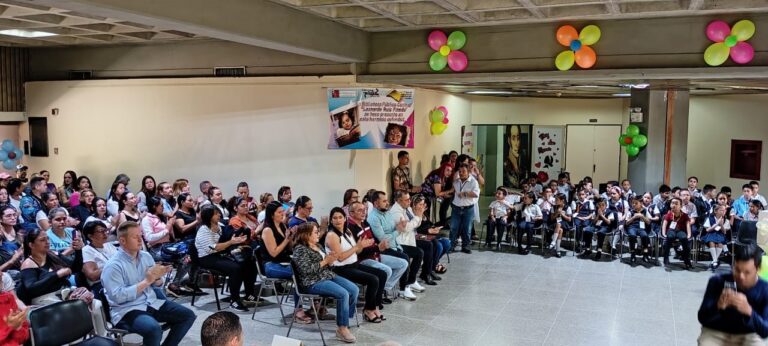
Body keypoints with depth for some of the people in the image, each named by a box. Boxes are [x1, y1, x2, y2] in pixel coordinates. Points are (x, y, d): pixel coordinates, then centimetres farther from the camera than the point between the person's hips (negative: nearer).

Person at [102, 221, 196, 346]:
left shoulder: (146, 256, 7)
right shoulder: (113, 266, -14)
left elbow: (157, 284, 15)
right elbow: (117, 296, -24)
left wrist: (157, 277, -11)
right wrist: (147, 281, -23)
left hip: (152, 303, 7)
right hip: (127, 310, -7)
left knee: (188, 315, -2)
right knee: (153, 328, -36)